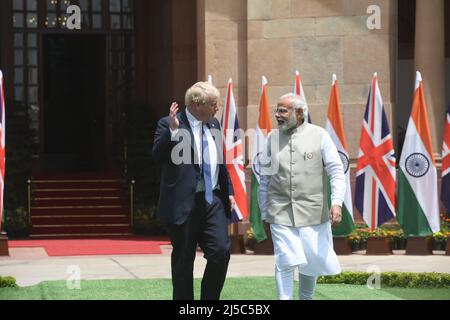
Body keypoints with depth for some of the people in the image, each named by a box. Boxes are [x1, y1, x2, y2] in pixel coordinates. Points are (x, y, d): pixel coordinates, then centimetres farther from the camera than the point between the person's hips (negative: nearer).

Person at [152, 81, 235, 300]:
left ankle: (209, 298, 10)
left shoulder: (213, 124, 13)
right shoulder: (168, 125, -6)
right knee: (183, 259, 4)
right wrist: (172, 130, -29)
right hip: (183, 203, -5)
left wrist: (228, 192, 17)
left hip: (213, 200, 5)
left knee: (221, 251, -6)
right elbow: (157, 155, -20)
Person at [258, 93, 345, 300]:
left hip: (313, 211, 0)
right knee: (285, 262, -8)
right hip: (281, 212, 1)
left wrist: (337, 203, -15)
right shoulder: (273, 138, 7)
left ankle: (306, 297, 31)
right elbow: (265, 178, 12)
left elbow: (336, 171, -3)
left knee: (313, 261, 8)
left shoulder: (319, 135, 0)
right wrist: (264, 212, 11)